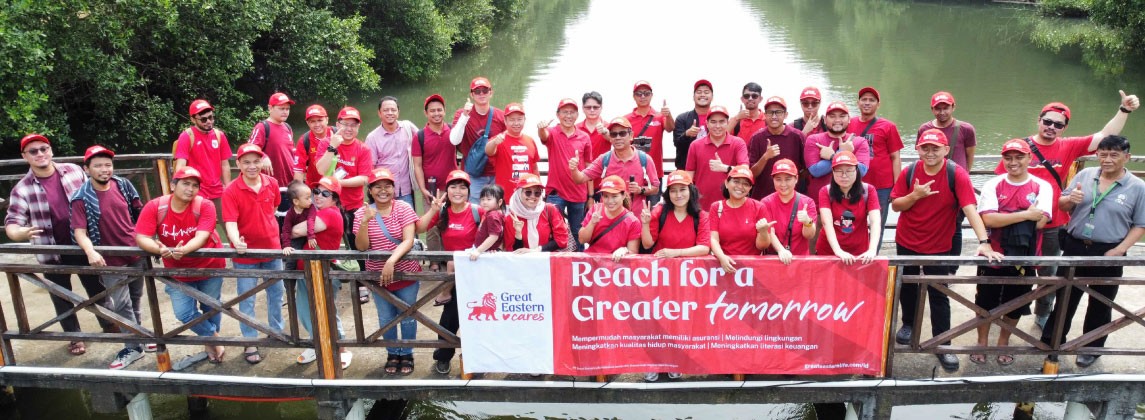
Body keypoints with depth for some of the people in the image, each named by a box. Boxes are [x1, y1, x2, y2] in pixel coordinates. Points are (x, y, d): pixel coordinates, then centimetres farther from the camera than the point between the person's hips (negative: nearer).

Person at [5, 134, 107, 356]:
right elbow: (12, 222, -13)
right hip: (52, 252, -1)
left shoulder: (74, 171, -5)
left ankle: (109, 325, 36)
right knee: (61, 296, 12)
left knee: (96, 288, 16)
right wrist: (20, 233, -36)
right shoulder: (22, 189, -11)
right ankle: (75, 336, 30)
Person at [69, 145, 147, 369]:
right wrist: (91, 252, -34)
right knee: (122, 306, 1)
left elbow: (139, 213, 10)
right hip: (111, 261, -4)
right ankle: (133, 347, 13)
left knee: (135, 302, 19)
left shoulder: (123, 185, -1)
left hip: (136, 254, 4)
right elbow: (79, 231, -17)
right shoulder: (81, 198, -12)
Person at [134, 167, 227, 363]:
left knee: (210, 308, 15)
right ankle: (215, 337, 24)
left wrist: (183, 250, -52)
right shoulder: (154, 207, -18)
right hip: (178, 272, 1)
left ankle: (211, 343, 43)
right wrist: (161, 249, -43)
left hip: (209, 267, -1)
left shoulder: (205, 206, -22)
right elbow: (141, 238, -23)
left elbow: (201, 237, -32)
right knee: (184, 313, -4)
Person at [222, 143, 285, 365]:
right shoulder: (231, 191, -19)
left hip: (272, 248, 4)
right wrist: (236, 242, -44)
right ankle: (250, 343, 18)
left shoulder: (272, 183, -6)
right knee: (246, 300, 6)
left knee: (276, 293, 19)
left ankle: (276, 332, 39)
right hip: (245, 253, -4)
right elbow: (230, 223, -26)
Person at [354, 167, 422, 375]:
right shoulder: (362, 212, -5)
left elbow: (408, 241, -20)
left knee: (407, 316, 10)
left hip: (405, 273, -2)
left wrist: (391, 261, -33)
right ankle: (392, 354, 34)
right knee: (386, 318, 15)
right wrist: (365, 222, -26)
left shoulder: (403, 208, -11)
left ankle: (407, 354, 29)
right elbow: (361, 246, -11)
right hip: (378, 276, 2)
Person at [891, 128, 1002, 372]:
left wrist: (984, 242, -35)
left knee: (939, 296, 2)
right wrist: (915, 195, -23)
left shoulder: (956, 175, -17)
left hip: (938, 246, -3)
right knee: (907, 287, 20)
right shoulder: (909, 173, -8)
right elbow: (895, 206, -3)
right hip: (906, 242, 3)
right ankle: (908, 324, 44)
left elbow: (970, 208, -25)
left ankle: (942, 345, 13)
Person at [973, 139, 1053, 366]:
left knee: (1015, 305, 15)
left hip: (1024, 258, 1)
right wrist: (1025, 215, -21)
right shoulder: (993, 185, -5)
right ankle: (982, 342, 31)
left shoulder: (1042, 187, -4)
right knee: (985, 302, 12)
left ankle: (1003, 343, 36)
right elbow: (987, 219, -18)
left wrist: (1003, 218, -15)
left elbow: (1040, 221, -15)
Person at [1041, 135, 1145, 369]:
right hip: (1075, 247, 2)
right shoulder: (1084, 175, 1)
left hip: (1107, 254, -2)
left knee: (1100, 304, 12)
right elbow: (1062, 206, 7)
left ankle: (1091, 348, 29)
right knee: (1065, 298, 12)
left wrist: (1119, 250, -15)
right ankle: (1052, 343, 25)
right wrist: (1070, 199, -16)